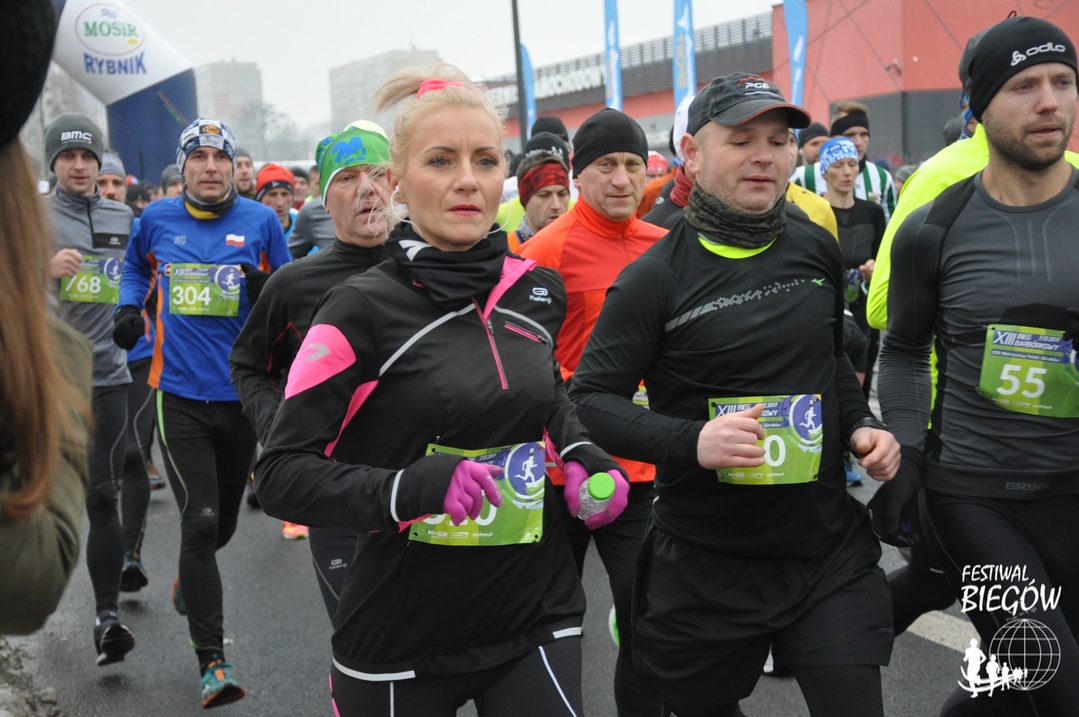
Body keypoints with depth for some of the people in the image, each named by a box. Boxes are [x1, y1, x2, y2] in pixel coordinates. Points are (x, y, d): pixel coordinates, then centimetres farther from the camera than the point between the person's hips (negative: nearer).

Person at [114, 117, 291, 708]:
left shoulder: (260, 221, -1)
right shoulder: (156, 218, 2)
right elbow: (136, 265, 23)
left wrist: (266, 291, -14)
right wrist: (128, 308, 6)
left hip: (242, 394, 2)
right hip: (180, 395, -1)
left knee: (222, 522, 17)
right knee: (200, 521, -11)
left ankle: (190, 579, 52)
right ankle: (212, 661, -4)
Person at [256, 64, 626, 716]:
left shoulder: (538, 291, 2)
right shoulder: (362, 311, -11)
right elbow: (282, 474, -12)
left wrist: (583, 455, 4)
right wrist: (409, 489, -27)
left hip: (539, 617, 3)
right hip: (401, 641, -3)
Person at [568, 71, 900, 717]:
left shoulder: (817, 250, 4)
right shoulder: (654, 279, -11)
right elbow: (590, 400, -11)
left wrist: (859, 424, 3)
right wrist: (691, 442, -25)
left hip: (830, 551, 3)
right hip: (707, 566, -3)